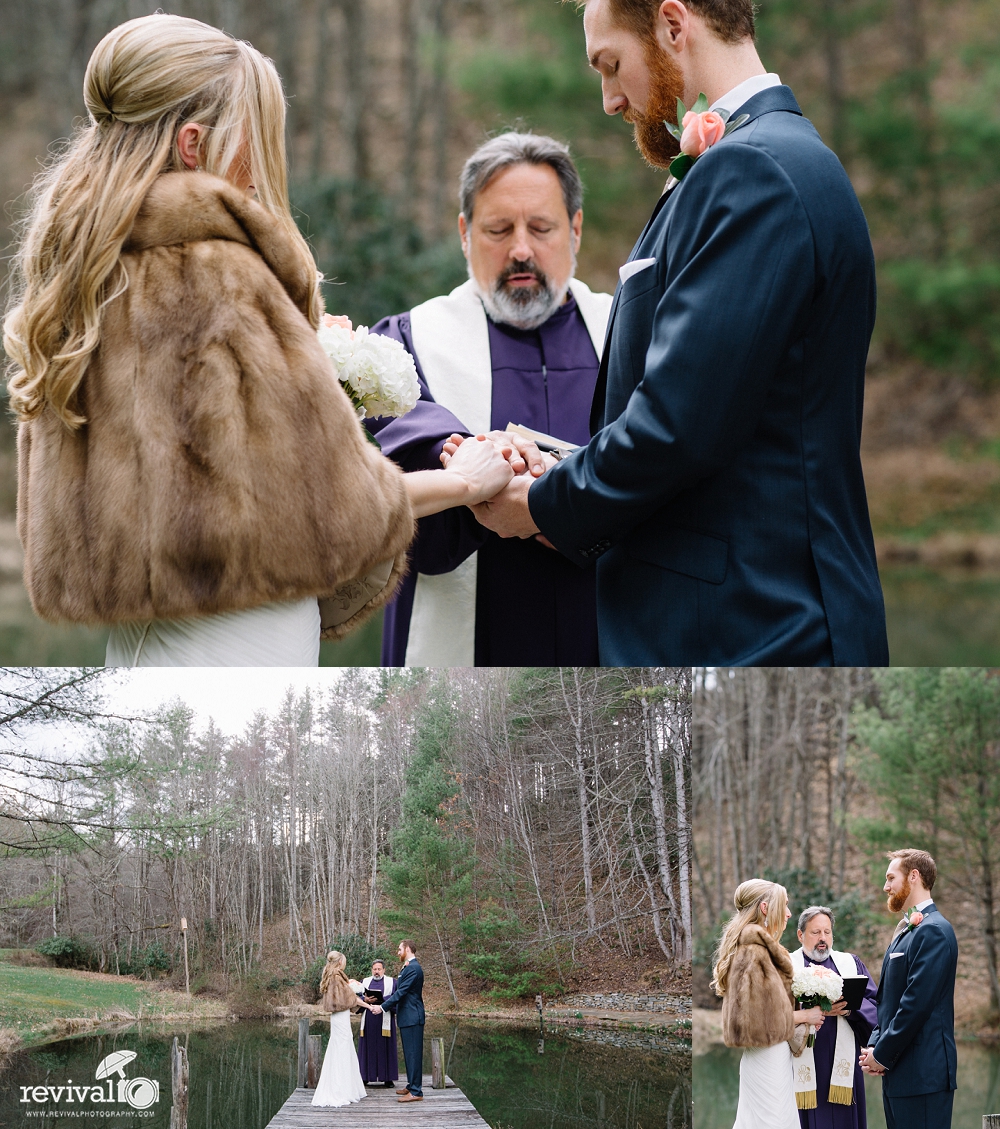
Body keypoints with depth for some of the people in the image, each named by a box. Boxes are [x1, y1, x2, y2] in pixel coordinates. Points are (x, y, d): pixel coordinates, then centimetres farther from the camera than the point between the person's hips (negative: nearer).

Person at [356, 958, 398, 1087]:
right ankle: (365, 1077, 4)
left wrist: (382, 999, -18)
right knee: (367, 1047, 1)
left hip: (384, 1020, -2)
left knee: (385, 1047, -3)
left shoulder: (391, 982, 10)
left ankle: (388, 1078, 0)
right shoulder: (365, 982, 16)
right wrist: (366, 1000, -15)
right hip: (368, 1020, 2)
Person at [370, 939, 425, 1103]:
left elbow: (401, 992, -20)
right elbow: (397, 991, 21)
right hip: (407, 1017, 11)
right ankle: (412, 1086, 24)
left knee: (413, 1053, -9)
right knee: (409, 1053, 16)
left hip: (412, 1017, -11)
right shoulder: (408, 968, 18)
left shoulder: (413, 968, -16)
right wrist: (379, 1001, 15)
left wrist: (383, 1007, -18)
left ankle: (416, 1092, -8)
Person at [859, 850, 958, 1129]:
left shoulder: (933, 930, -12)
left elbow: (918, 1002, -19)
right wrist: (875, 1046, 5)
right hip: (898, 1073, 10)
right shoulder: (906, 930, 20)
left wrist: (882, 1054, -13)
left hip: (923, 1074, -10)